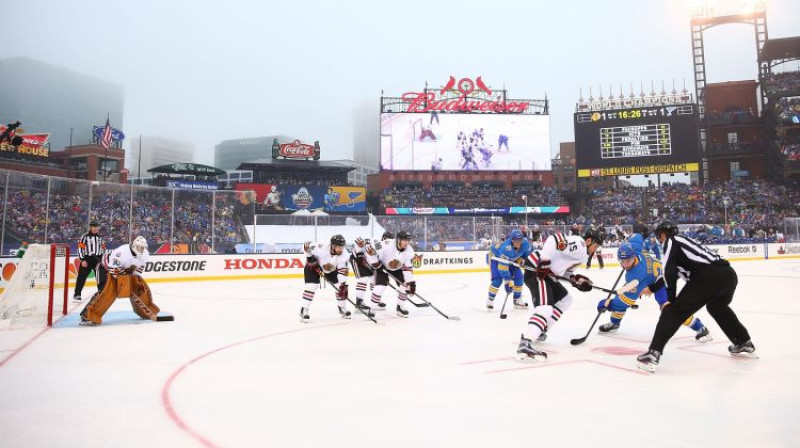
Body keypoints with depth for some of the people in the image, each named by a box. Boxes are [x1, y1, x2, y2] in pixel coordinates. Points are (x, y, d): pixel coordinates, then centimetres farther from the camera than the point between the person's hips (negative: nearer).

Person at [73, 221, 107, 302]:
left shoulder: (100, 237, 13)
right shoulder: (85, 236, -4)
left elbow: (103, 249, 19)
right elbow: (80, 248, -8)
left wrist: (103, 260, 11)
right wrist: (82, 260, -13)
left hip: (98, 259, 4)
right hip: (87, 259, -4)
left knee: (102, 277, -1)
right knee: (81, 277, 0)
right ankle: (77, 295, 9)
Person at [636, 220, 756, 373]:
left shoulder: (671, 241, 10)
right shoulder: (682, 241, 34)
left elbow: (669, 271, -5)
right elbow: (671, 273, 44)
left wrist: (671, 298, 1)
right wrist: (652, 288, 54)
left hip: (708, 276, -8)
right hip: (729, 274, 9)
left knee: (675, 310, -6)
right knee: (717, 307, 37)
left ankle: (654, 353, -16)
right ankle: (745, 344, 42)